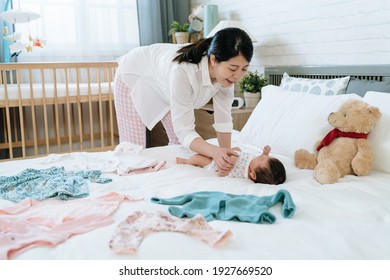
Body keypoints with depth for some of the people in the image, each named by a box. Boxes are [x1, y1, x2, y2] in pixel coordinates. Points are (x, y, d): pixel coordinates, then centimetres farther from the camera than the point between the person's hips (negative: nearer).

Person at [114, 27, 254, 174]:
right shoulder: (182, 71, -45)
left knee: (178, 143, 4)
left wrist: (225, 153, -30)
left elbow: (223, 120, -18)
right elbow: (184, 131, -41)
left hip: (163, 83, 6)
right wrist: (215, 152, -57)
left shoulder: (227, 73, -26)